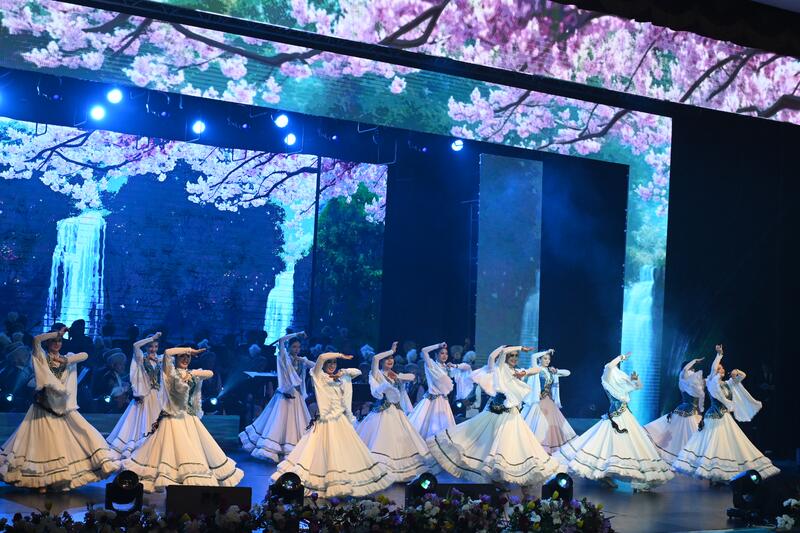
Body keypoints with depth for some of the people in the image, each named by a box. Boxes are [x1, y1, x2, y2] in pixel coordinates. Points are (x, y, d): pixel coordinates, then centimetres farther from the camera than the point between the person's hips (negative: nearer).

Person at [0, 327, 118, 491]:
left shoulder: (67, 359, 14)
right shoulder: (41, 357, 4)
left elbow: (85, 355, -1)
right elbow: (36, 339, -15)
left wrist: (65, 360, -8)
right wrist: (57, 333, -11)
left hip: (63, 406, 4)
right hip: (45, 405, -3)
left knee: (65, 440, -3)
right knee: (44, 442, -5)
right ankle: (42, 481, 0)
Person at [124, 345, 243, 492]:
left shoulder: (192, 374, 13)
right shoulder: (170, 371, -2)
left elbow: (210, 373, 4)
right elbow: (167, 352, -18)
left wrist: (192, 373, -9)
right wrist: (190, 349, -11)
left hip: (190, 418, 6)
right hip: (172, 418, -6)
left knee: (196, 451, 7)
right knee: (172, 451, -7)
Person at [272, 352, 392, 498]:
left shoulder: (339, 379, 15)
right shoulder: (318, 376, 0)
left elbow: (358, 372, 19)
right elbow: (322, 357, -16)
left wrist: (342, 372, 3)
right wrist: (341, 355, -6)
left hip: (341, 421, 6)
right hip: (326, 422, -6)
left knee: (346, 452, 4)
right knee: (326, 452, -7)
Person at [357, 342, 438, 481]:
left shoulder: (396, 376, 18)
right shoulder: (377, 373, 2)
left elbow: (413, 377, 6)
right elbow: (375, 358, -16)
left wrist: (397, 376, -6)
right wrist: (392, 350, -8)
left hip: (397, 412, 6)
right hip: (382, 412, -6)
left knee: (401, 441, 2)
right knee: (381, 441, -13)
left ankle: (399, 472, 6)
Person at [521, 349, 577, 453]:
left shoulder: (551, 371, 15)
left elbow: (567, 373, 14)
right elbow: (534, 356, -19)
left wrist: (556, 371, -2)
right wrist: (547, 351, -8)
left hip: (550, 402, 6)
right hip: (539, 402, -6)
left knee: (553, 424, 4)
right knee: (540, 425, -10)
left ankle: (550, 448, 9)